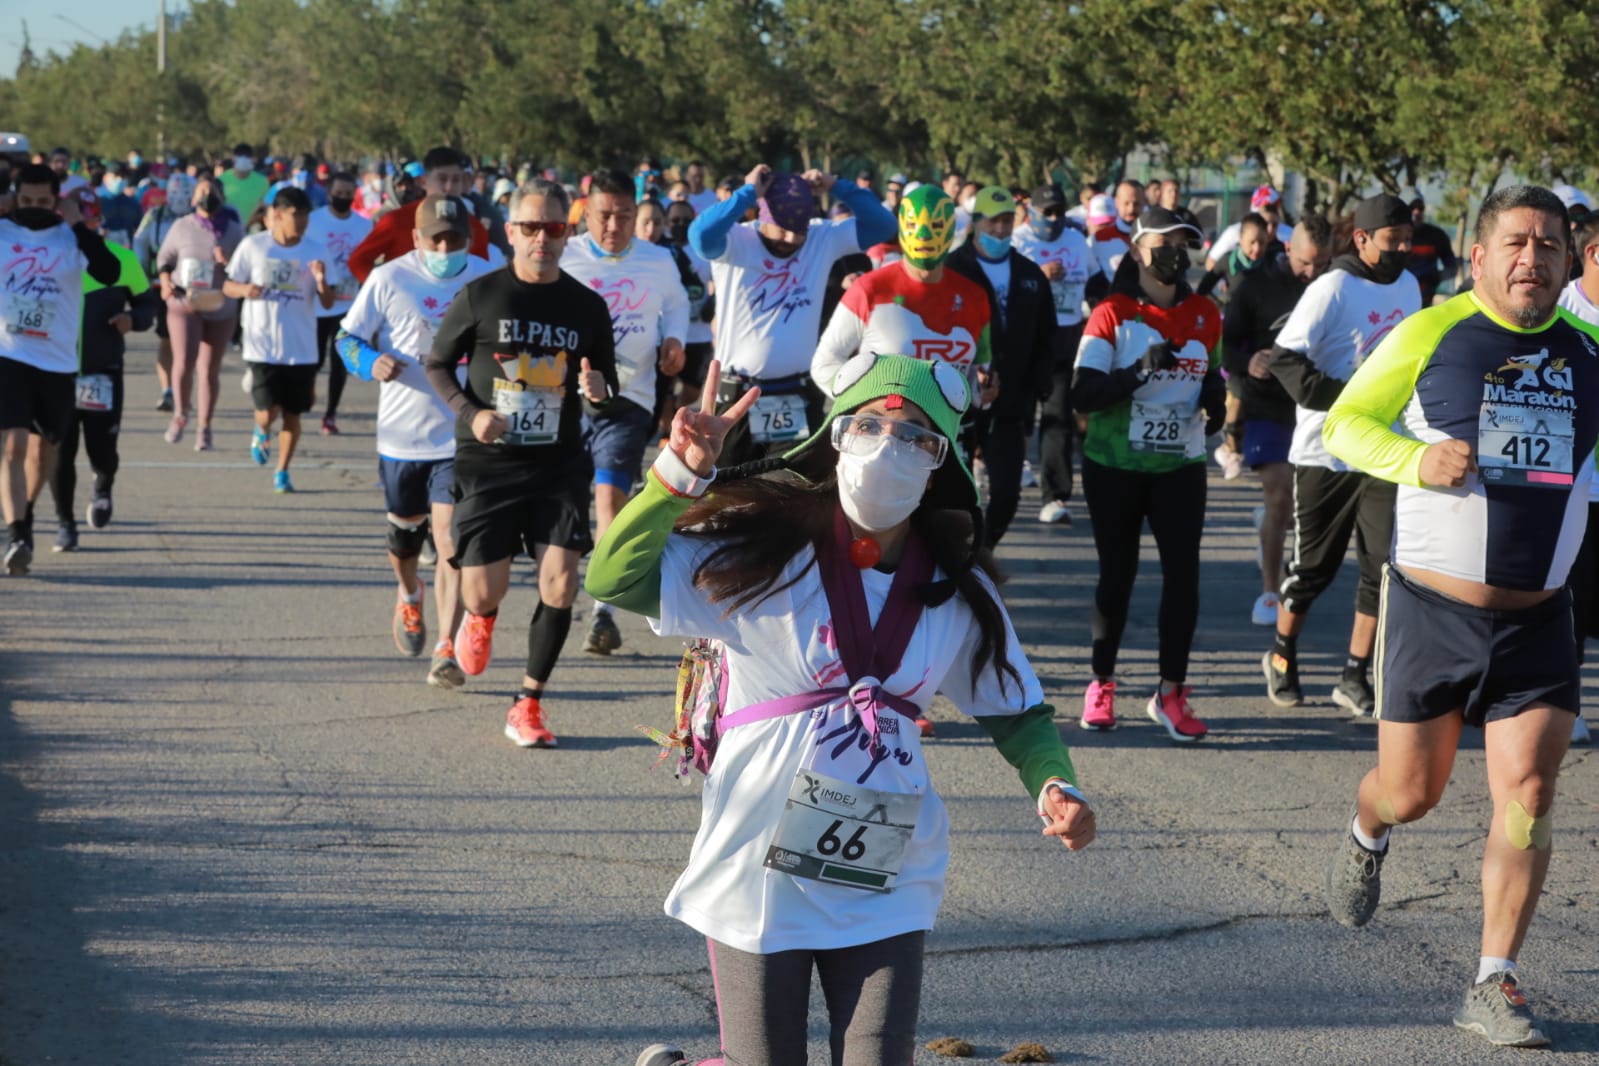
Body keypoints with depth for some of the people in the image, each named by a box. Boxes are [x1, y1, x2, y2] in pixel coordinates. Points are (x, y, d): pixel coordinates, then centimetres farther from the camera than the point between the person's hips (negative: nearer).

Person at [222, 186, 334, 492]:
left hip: (301, 349, 2)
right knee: (268, 413, -10)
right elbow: (228, 286, 3)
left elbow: (328, 303, 1)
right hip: (263, 346, -2)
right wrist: (245, 290, -19)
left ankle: (282, 473, 23)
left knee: (292, 414, 7)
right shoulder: (253, 246, -4)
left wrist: (321, 282, -20)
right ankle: (262, 432, 26)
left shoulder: (315, 251, 0)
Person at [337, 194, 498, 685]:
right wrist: (372, 362, -19)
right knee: (404, 535, 17)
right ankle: (409, 597, 50)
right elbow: (346, 336, 1)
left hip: (463, 436, -1)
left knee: (450, 540, -12)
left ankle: (446, 650, -7)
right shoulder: (389, 279, -5)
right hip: (401, 434, 1)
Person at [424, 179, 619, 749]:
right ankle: (481, 618, 38)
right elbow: (438, 363, 7)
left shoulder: (588, 307, 4)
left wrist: (599, 391, -10)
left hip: (560, 464, 1)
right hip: (487, 464, -1)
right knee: (484, 592, -3)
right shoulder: (480, 296, -2)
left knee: (560, 581, -12)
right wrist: (469, 412, -11)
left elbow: (609, 386, 14)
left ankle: (528, 705, 5)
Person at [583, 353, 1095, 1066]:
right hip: (758, 871, -3)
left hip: (885, 881, 3)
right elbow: (615, 580, -18)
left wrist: (1053, 786, -6)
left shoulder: (959, 592, 3)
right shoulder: (764, 551, -8)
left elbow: (1013, 708, 13)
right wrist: (681, 474, -29)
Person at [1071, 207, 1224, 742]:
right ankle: (1101, 685, 23)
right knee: (1118, 573, 6)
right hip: (1115, 466, -3)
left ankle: (1170, 693, 0)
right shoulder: (1112, 315, -6)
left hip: (1181, 466, 3)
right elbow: (1083, 394, -16)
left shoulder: (1204, 316, 7)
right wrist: (1140, 371, -30)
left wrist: (1215, 398, -3)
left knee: (1183, 571, -8)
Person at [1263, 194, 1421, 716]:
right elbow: (1284, 358, -19)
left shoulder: (1408, 286, 8)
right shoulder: (1333, 290, -13)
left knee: (1385, 566, -3)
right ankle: (1281, 655, 29)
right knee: (1313, 565, 6)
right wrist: (1344, 397, -26)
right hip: (1325, 453, -5)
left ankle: (1355, 676, 7)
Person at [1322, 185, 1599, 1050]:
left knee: (1528, 790, -10)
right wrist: (1416, 461, -18)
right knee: (1410, 794, 9)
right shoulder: (1430, 337, -6)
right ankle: (1366, 835, 47)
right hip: (1432, 610, -2)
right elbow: (1345, 422, 0)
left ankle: (1495, 985, -1)